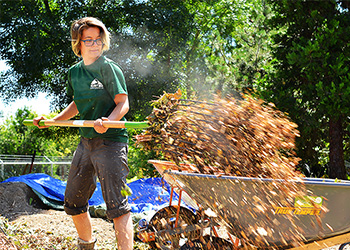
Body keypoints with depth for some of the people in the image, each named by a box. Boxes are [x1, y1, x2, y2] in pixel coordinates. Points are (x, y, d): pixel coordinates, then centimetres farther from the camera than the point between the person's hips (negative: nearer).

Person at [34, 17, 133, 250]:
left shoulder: (108, 68, -8)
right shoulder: (74, 72, 12)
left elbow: (123, 103, -12)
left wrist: (107, 121, -30)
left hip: (111, 141, -7)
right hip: (86, 142, 8)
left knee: (117, 206, -13)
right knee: (73, 203, 15)